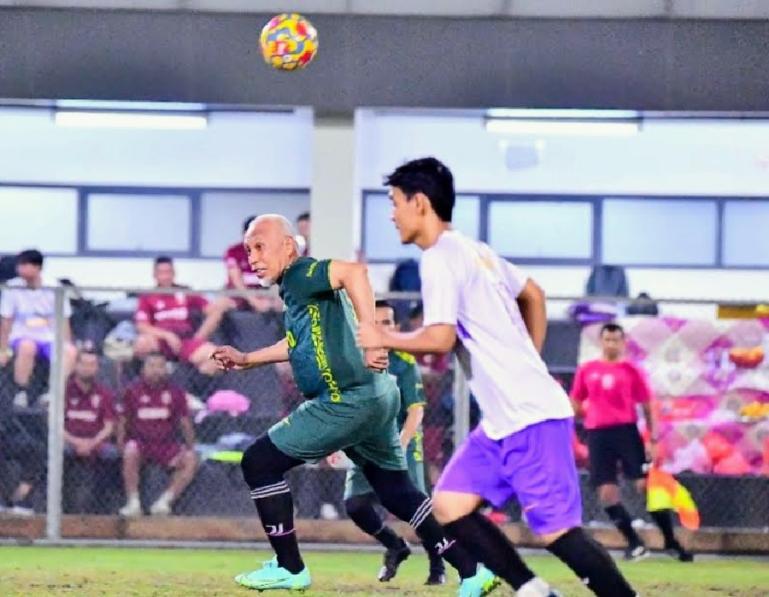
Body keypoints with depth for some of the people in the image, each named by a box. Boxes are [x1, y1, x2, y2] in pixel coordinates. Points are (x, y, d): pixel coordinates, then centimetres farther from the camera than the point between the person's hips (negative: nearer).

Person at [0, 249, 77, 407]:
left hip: (50, 339, 1)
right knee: (27, 346, -39)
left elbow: (64, 323, 6)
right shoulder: (13, 288, -3)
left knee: (71, 351, -31)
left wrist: (66, 345, -1)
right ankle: (21, 392, -22)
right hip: (23, 337, -1)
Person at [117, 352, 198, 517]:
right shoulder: (133, 391, 2)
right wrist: (120, 443, -8)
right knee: (130, 454, -36)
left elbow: (185, 423, 10)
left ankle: (164, 502, -25)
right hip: (140, 442, -2)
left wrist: (190, 447, 2)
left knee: (191, 460, -23)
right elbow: (123, 421, 6)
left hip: (166, 444, 2)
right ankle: (133, 503, -29)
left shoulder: (175, 393, 5)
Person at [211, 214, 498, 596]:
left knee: (258, 463, 0)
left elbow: (353, 271, -29)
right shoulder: (297, 286, 19)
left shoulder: (301, 276, -9)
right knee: (398, 493, 17)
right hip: (377, 397, 10)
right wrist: (246, 360, 39)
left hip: (349, 402, -10)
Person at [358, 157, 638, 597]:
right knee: (449, 504, 6)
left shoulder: (439, 259, -11)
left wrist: (384, 339, -3)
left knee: (556, 529, -12)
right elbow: (533, 295, 30)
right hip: (504, 419, 10)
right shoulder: (475, 251, 17)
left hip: (529, 417, -10)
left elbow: (439, 338, -20)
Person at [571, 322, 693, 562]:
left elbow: (647, 407, 7)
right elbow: (576, 404, 21)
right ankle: (634, 543, 3)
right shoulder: (586, 370, 11)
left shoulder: (632, 371, 5)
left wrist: (652, 439, 1)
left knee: (645, 484, -9)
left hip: (626, 430, -2)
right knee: (606, 491, -6)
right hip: (597, 434, 2)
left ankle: (670, 541, -2)